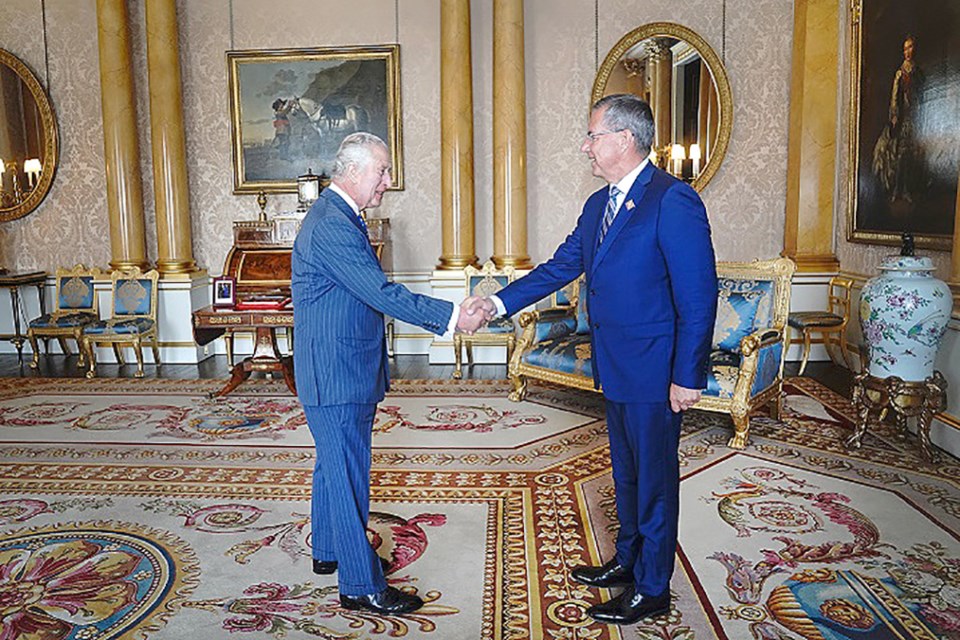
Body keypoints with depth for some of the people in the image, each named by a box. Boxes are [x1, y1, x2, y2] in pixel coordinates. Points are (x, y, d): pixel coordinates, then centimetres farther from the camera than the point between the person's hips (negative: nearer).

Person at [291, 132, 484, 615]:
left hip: (339, 373, 11)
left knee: (333, 467, 22)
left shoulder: (336, 218, 14)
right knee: (348, 478, -1)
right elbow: (382, 294, -25)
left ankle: (328, 552, 40)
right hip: (336, 377, -11)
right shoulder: (331, 226, -21)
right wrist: (452, 316, -21)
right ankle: (361, 586, 11)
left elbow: (370, 293, 16)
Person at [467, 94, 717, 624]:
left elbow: (698, 297, -20)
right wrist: (500, 303, 2)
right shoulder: (599, 204, 10)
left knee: (653, 479, 7)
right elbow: (561, 266, 12)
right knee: (626, 473, 22)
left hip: (654, 373, -8)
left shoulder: (673, 201, -18)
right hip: (616, 369, 8)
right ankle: (628, 561, 41)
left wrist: (687, 377, -20)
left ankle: (652, 589, 25)